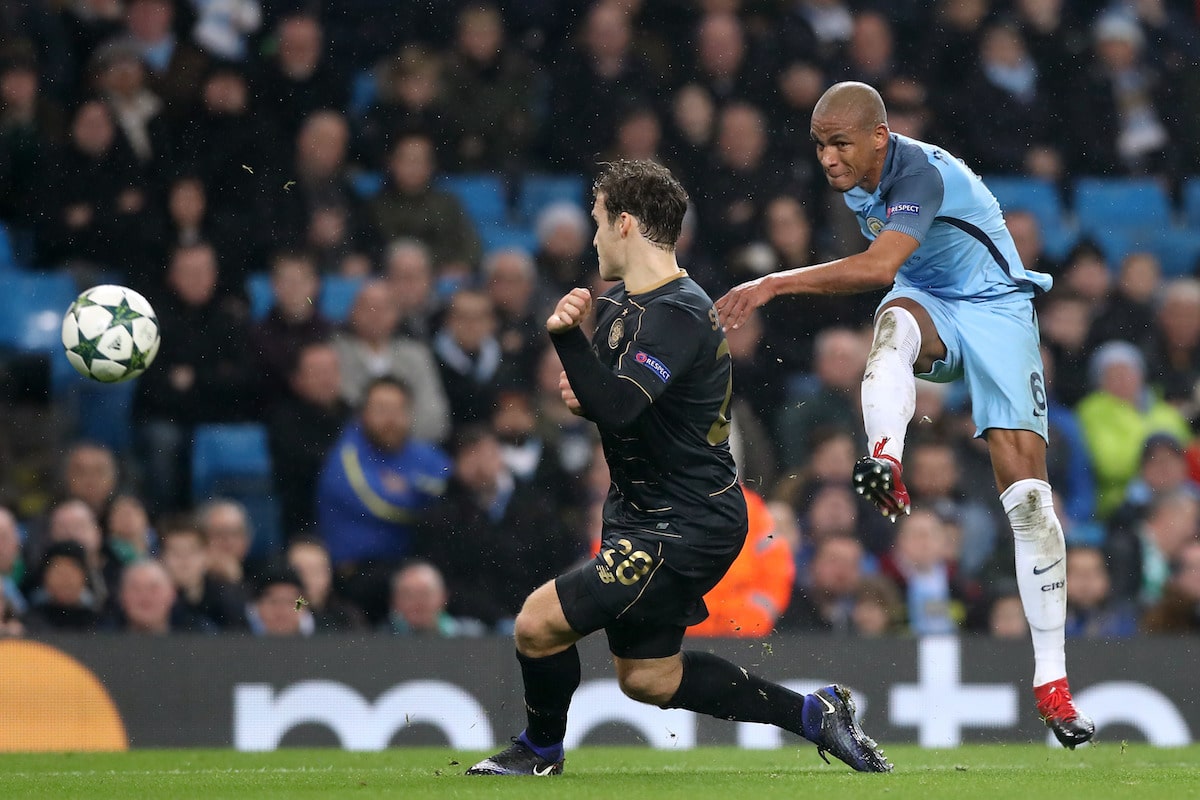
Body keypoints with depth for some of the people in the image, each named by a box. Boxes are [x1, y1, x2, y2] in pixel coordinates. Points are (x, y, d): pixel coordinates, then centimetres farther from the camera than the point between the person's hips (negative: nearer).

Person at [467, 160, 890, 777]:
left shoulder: (677, 316, -22)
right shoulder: (620, 303, 9)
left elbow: (616, 409, -37)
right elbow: (612, 403, 26)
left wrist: (565, 334, -45)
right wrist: (585, 390, 3)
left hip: (686, 528, -11)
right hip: (643, 516, 11)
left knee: (539, 623, -13)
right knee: (646, 677, 17)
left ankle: (541, 752, 14)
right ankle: (813, 714, 25)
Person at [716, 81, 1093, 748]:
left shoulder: (921, 174, -28)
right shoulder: (853, 177, -2)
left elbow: (878, 267, -44)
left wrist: (774, 283, -47)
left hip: (996, 309, -6)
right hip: (926, 303, 6)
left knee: (1025, 487, -15)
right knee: (894, 323, -34)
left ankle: (1051, 681, -12)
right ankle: (885, 466, -61)